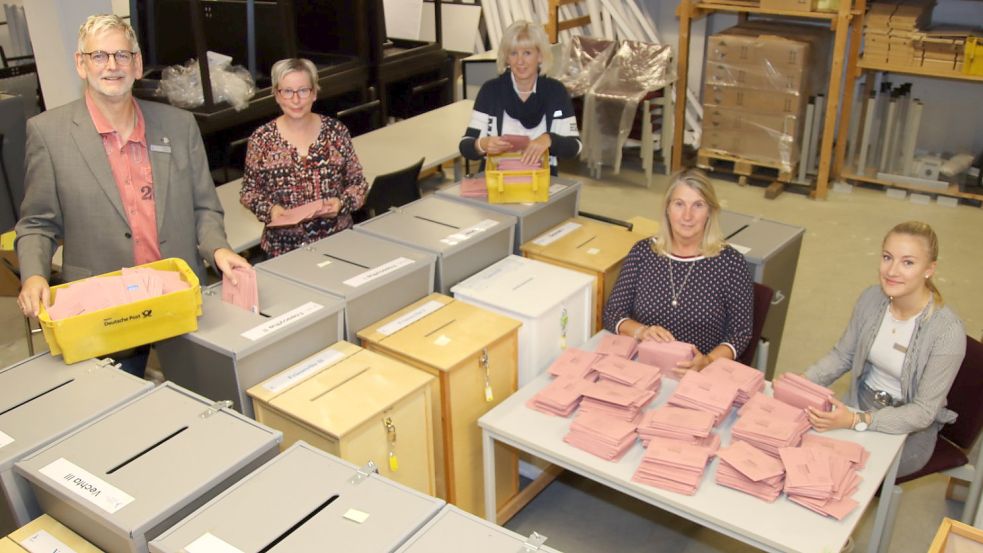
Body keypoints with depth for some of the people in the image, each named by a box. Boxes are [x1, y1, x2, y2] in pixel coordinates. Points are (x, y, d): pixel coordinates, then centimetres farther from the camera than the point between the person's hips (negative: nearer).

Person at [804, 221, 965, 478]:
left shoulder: (947, 331, -24)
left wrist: (857, 421, -33)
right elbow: (842, 355, 4)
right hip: (861, 405, 5)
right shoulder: (872, 298, -9)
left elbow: (924, 412, -20)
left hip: (908, 430, -4)